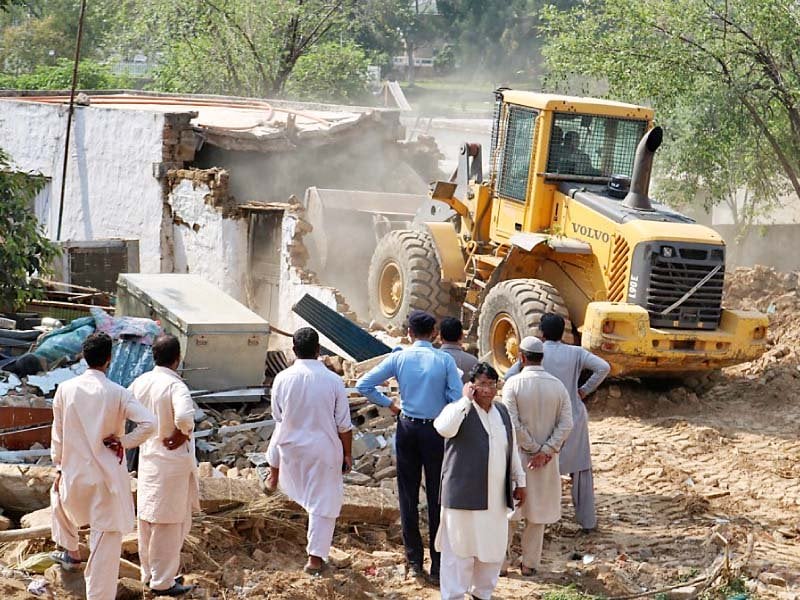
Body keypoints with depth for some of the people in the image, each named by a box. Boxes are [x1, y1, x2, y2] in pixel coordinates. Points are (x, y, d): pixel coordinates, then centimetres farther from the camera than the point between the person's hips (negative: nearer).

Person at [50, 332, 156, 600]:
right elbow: (148, 423, -23)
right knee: (106, 539, 4)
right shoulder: (118, 394, -12)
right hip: (107, 477, -3)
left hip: (74, 474, 3)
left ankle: (72, 554, 48)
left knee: (59, 497, 37)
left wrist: (59, 469, 15)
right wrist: (123, 442, -9)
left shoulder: (65, 389, -5)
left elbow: (58, 435, 3)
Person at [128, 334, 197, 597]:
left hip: (147, 458, 7)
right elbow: (184, 416, -38)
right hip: (172, 461, -7)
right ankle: (162, 582, 12)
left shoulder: (142, 381, 0)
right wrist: (183, 434, -19)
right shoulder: (175, 386, -21)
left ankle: (149, 573, 30)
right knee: (169, 524, 4)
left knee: (148, 519, 18)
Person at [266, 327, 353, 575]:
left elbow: (277, 417, 4)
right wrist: (347, 454, 5)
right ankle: (316, 557, 9)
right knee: (323, 503, 8)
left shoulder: (283, 378, -11)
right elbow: (344, 424, -9)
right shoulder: (332, 380, -14)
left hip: (291, 445, 2)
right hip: (324, 449, -2)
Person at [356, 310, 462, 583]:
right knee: (436, 498, 5)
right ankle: (438, 566, 6)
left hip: (407, 429, 2)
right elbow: (458, 399, -12)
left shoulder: (398, 358, -3)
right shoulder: (445, 360, -8)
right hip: (436, 430, -1)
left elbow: (363, 385, -4)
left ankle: (414, 560, 16)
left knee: (408, 496, 12)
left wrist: (389, 404, 6)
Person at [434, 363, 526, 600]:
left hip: (496, 497, 6)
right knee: (460, 549, -1)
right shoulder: (459, 410, -8)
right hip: (464, 497, -6)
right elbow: (445, 428, -31)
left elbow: (512, 449, 19)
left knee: (493, 549, 14)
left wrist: (519, 481, 17)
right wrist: (466, 400, -22)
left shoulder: (502, 412, 12)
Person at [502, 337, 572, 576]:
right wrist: (545, 451, -12)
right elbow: (566, 424, -8)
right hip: (546, 459, 3)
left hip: (517, 455, -3)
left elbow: (513, 424, -18)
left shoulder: (513, 385, -12)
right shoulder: (558, 386, -2)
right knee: (537, 512, 13)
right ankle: (530, 564, 17)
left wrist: (534, 449, -9)